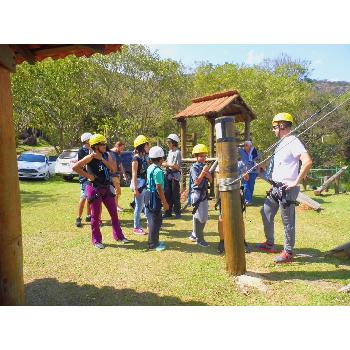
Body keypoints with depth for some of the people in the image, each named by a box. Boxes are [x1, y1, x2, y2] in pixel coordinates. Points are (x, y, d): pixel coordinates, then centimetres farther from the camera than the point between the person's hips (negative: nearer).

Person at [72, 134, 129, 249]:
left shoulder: (106, 155, 5)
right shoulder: (91, 157, -13)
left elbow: (114, 169, -8)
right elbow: (75, 167, -18)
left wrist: (101, 159, -14)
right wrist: (88, 175, -15)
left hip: (106, 188, 6)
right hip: (94, 188, -6)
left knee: (114, 213, 11)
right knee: (95, 216, 5)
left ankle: (118, 236, 25)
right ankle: (96, 240, 17)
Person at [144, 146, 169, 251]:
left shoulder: (150, 168, 9)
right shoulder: (158, 171, -19)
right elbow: (159, 188, -22)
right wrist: (164, 202, -16)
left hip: (149, 194, 9)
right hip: (154, 197, -9)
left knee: (155, 219, 18)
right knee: (155, 220, 1)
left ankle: (154, 241, 29)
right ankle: (153, 244, 10)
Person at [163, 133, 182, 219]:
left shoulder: (177, 152, -11)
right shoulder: (170, 152, 14)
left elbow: (177, 167, -16)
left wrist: (167, 165, -17)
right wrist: (164, 163, 3)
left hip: (175, 175, -8)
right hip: (168, 174, 8)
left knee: (175, 195, -2)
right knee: (168, 194, 9)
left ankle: (177, 212, 7)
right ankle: (168, 212, 18)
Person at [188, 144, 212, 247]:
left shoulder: (205, 166, 9)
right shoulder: (194, 167, -12)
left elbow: (210, 179, 4)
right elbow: (197, 182, -19)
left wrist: (207, 173, -13)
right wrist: (203, 172, -26)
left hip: (204, 193, 8)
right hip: (197, 194, -8)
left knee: (204, 217, 15)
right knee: (199, 217, -2)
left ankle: (194, 235, 28)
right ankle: (199, 239, 8)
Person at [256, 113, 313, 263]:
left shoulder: (293, 141, -15)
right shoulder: (282, 143, 15)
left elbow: (308, 161, -27)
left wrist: (296, 182, -23)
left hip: (287, 189, -10)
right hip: (276, 187, 10)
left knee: (288, 221, 0)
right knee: (266, 213, 16)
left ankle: (288, 253, 13)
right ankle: (270, 244, 29)